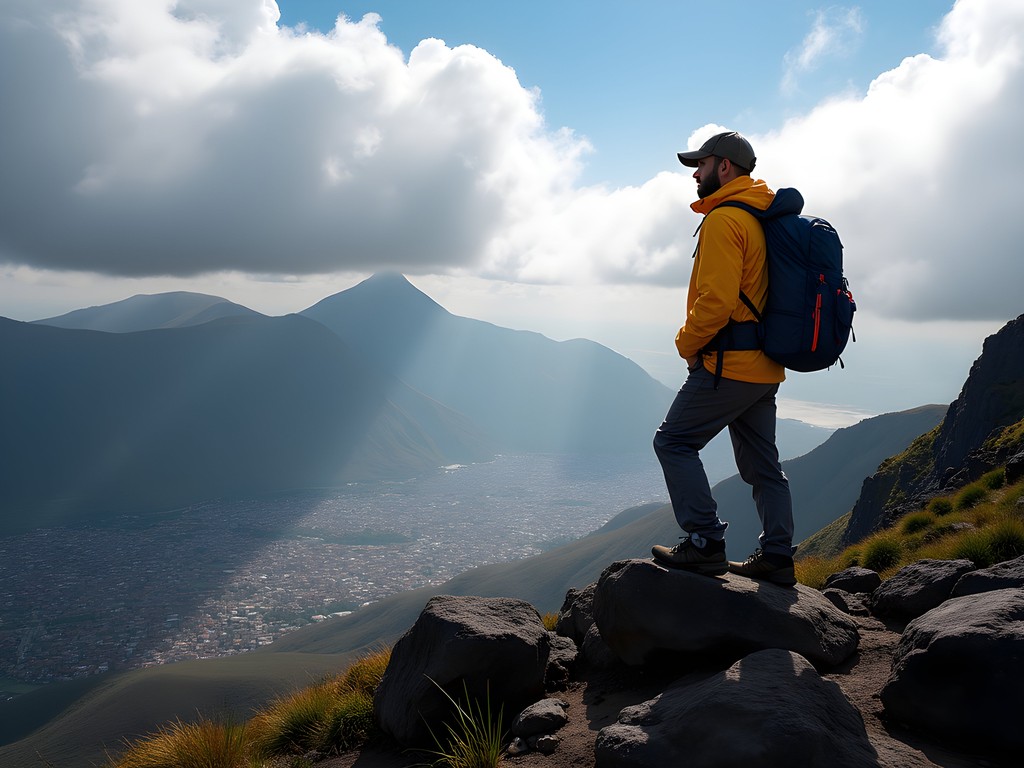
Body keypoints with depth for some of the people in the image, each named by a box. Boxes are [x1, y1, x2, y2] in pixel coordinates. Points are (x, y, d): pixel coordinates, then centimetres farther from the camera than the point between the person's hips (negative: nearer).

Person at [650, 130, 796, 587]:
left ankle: (705, 542, -5)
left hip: (728, 363, -9)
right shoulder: (766, 218, 17)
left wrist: (688, 344, -8)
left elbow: (717, 299, -23)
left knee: (675, 442, -1)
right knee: (762, 463, 13)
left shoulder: (724, 219, -14)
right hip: (766, 367, 10)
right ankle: (777, 556, 16)